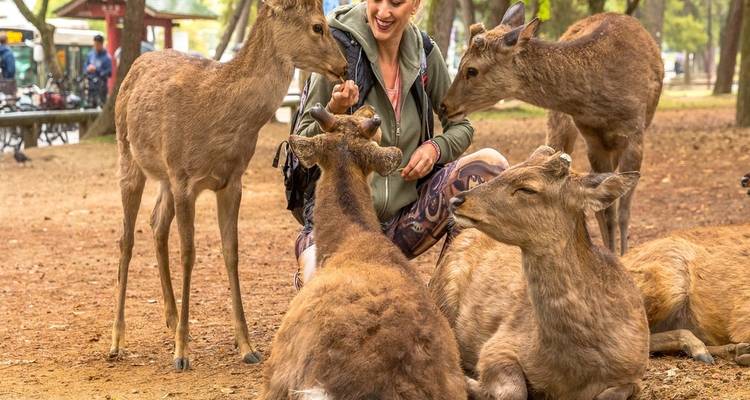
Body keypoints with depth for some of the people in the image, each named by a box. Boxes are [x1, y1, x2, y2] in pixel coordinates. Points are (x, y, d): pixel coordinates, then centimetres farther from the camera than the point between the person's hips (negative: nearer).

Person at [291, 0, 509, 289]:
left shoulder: (425, 54, 2)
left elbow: (461, 127, 15)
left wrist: (436, 148, -7)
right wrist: (334, 111, -27)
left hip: (403, 216, 5)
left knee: (491, 163, -15)